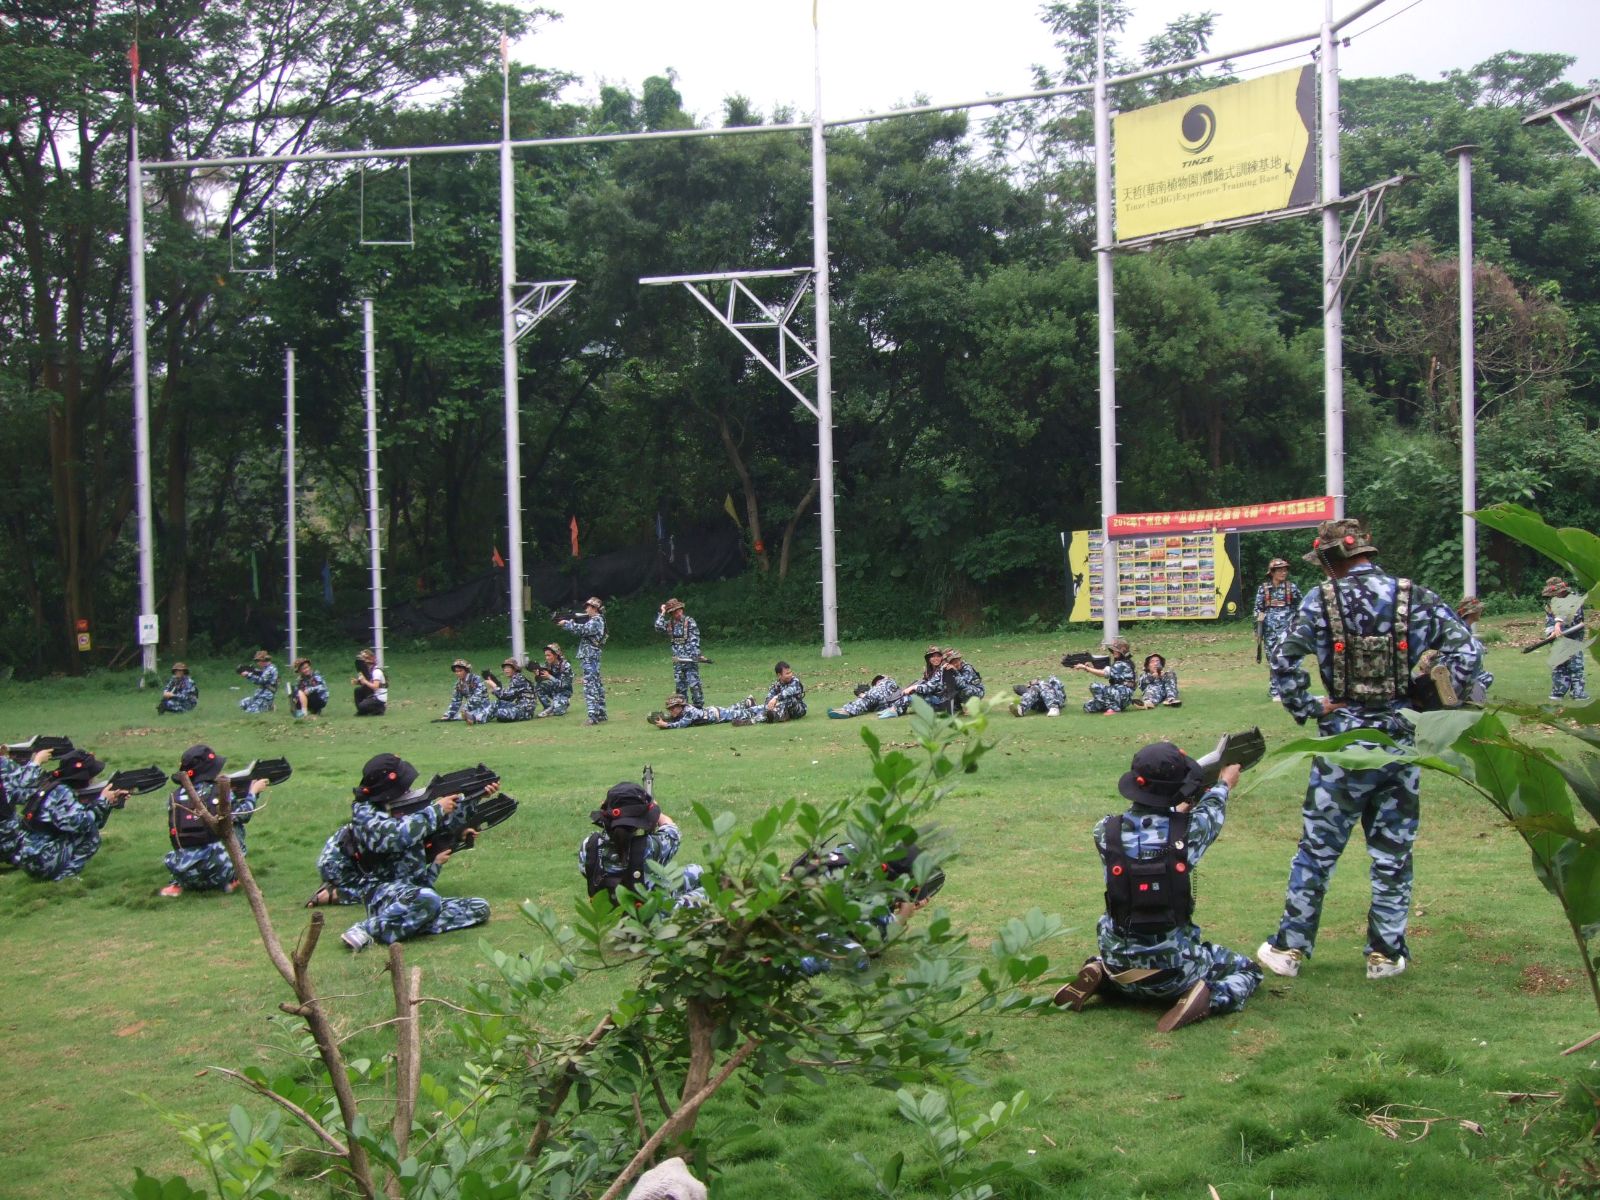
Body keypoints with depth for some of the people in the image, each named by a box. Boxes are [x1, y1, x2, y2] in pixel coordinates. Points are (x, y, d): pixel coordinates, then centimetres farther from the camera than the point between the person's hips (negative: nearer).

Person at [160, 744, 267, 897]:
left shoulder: (175, 797, 5)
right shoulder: (219, 793, -5)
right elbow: (242, 814, 7)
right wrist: (253, 791, 26)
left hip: (182, 872, 4)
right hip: (217, 871, -4)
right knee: (234, 826, 21)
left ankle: (178, 884, 17)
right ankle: (231, 879, 17)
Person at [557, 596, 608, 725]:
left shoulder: (596, 621, -12)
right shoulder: (593, 620, 18)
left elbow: (582, 630, -22)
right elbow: (579, 632, 18)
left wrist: (566, 624, -13)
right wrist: (568, 623, 6)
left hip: (589, 658, -10)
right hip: (591, 657, 10)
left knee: (590, 686, -13)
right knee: (597, 685, 11)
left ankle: (594, 717, -16)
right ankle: (601, 715, 16)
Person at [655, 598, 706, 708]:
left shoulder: (689, 621, -6)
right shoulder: (670, 623, 8)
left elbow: (695, 639, -10)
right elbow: (659, 628, -8)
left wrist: (695, 655, -17)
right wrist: (662, 613, -3)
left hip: (690, 658, -5)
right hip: (677, 659, 5)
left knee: (694, 684, -8)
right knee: (679, 684, 8)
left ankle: (699, 706, -3)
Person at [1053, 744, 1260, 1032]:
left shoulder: (1106, 831, -13)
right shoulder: (1188, 830, -18)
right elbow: (1211, 811, 7)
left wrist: (1179, 807, 29)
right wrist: (1223, 784, 29)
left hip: (1120, 968, 3)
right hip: (1174, 968, -3)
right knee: (1248, 970, 23)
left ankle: (1098, 975, 8)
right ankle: (1209, 997, -6)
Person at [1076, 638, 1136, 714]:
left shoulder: (1123, 664, -14)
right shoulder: (1118, 663, 18)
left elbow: (1104, 673, -23)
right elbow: (1105, 672, 6)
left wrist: (1085, 667, -20)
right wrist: (1092, 667, -10)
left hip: (1123, 696, -9)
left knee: (1094, 686, -24)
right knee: (1088, 706, 1)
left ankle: (1114, 708, -17)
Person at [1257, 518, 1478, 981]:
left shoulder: (1323, 600, -5)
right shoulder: (1417, 598, 1)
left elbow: (1284, 660, -11)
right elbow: (1462, 646, -5)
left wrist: (1307, 708, 0)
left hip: (1344, 740, -2)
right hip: (1403, 739, 2)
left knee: (1317, 848, 8)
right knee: (1394, 851, 12)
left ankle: (1290, 947, 14)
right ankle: (1386, 953, 16)